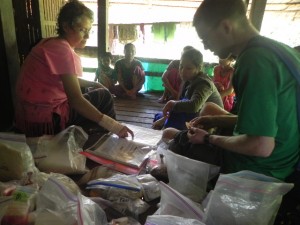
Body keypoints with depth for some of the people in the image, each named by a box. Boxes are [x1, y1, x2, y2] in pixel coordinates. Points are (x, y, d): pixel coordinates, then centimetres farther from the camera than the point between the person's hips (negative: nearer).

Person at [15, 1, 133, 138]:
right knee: (103, 97, -2)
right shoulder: (63, 50, -22)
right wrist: (112, 125, -32)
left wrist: (92, 84, 8)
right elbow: (76, 100, -29)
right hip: (45, 120, -10)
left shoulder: (53, 44, 8)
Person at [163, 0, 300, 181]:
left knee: (173, 139, 4)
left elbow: (261, 146, -30)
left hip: (258, 168, -9)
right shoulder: (276, 49, 3)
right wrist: (216, 120, 9)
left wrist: (208, 139, -14)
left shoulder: (254, 60, -27)